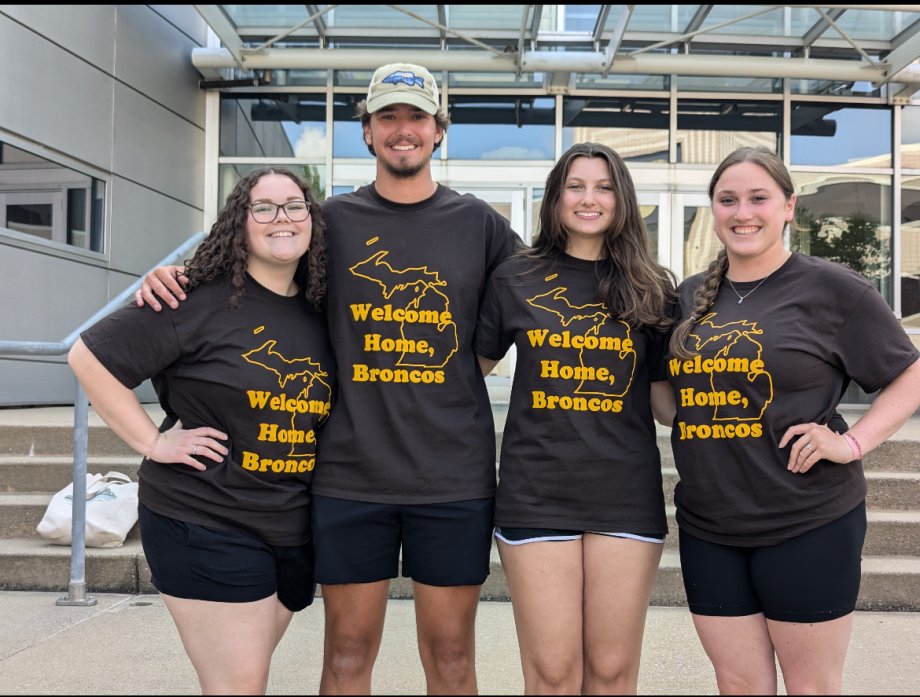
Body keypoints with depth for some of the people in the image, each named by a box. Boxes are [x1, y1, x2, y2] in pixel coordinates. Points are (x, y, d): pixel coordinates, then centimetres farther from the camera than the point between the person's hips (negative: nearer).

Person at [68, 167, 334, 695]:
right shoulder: (202, 300, -12)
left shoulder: (323, 313, 6)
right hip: (205, 524, -6)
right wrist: (152, 440, -12)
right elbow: (90, 356, -9)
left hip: (295, 530, 6)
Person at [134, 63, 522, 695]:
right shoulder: (333, 221, 6)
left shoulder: (479, 223, 6)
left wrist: (462, 365, 0)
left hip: (454, 476, 0)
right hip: (350, 474, 0)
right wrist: (172, 279, -3)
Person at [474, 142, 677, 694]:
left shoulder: (651, 290, 6)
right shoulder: (516, 279, 4)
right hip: (536, 491, -1)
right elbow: (473, 365, 12)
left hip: (627, 493, 1)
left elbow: (667, 395, 11)